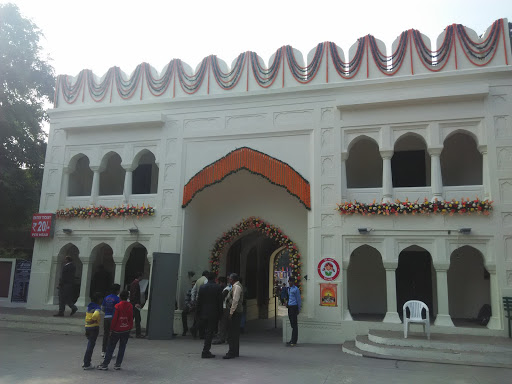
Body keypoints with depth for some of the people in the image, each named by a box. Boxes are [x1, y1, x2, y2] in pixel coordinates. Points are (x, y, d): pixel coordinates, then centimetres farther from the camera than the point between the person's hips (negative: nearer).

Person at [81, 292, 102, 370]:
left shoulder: (89, 306, 11)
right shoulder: (97, 307, -14)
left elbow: (86, 315, 14)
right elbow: (95, 315, -32)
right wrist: (95, 320, -13)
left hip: (87, 327, 8)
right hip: (94, 327, -8)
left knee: (90, 344, 19)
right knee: (91, 345, 1)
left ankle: (86, 362, 24)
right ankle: (86, 364, 5)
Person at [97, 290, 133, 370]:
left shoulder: (118, 306, -12)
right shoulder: (130, 306, -2)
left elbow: (114, 318, -10)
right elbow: (131, 318, 4)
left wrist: (111, 329, -2)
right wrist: (130, 327, 14)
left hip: (117, 330, -2)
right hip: (126, 330, 3)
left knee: (111, 347, 7)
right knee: (122, 348, 10)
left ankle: (105, 364, 10)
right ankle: (118, 365, 13)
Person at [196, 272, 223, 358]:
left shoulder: (202, 287, 2)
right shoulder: (218, 287, -7)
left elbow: (199, 301, 4)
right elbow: (220, 302, -6)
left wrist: (198, 312, 12)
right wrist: (220, 313, 1)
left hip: (203, 313, 4)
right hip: (213, 314, -4)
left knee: (207, 332, 17)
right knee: (210, 333, 1)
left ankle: (206, 351, 22)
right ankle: (205, 352, 0)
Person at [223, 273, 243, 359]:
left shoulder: (236, 287, -14)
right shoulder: (237, 286, 18)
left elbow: (235, 300, -20)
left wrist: (231, 312, -18)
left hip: (235, 312, -10)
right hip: (236, 312, 10)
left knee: (232, 333, -8)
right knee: (235, 333, 14)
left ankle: (232, 352, -6)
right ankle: (235, 352, 21)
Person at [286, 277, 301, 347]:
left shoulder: (296, 289, -9)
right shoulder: (289, 289, 16)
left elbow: (298, 299, -7)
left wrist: (298, 309, -7)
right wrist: (287, 304, 11)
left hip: (294, 307, -8)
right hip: (289, 307, 8)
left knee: (294, 324, -5)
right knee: (292, 324, 12)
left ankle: (294, 342, -4)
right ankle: (292, 340, 18)